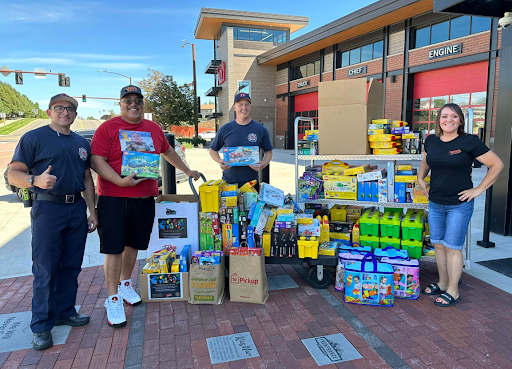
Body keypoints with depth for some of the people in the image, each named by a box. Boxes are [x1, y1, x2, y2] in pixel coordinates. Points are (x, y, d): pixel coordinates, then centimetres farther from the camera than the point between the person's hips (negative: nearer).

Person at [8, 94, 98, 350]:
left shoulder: (82, 143, 15)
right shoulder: (34, 138, -1)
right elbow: (13, 174, -5)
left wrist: (92, 211, 12)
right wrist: (35, 180, -27)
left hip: (77, 208, 5)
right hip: (47, 207, -5)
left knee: (71, 266, 11)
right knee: (45, 269, 0)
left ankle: (64, 311, 27)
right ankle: (41, 325, 12)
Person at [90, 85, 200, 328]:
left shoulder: (153, 129, 12)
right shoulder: (108, 128, -4)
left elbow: (168, 151, 27)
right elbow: (96, 161, -11)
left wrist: (187, 171, 32)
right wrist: (120, 181, -23)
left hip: (144, 199, 5)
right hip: (114, 199, -4)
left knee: (133, 245, 16)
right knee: (114, 248, 0)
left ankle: (125, 285, 36)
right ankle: (113, 299, 12)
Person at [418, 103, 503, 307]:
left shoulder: (469, 142, -12)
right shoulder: (431, 141, 3)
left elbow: (497, 164, -8)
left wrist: (479, 190, -11)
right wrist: (420, 178, 12)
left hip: (459, 205, -5)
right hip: (435, 203, 5)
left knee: (452, 248, 2)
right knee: (438, 245, 14)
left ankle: (453, 292, 18)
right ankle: (442, 284, 32)